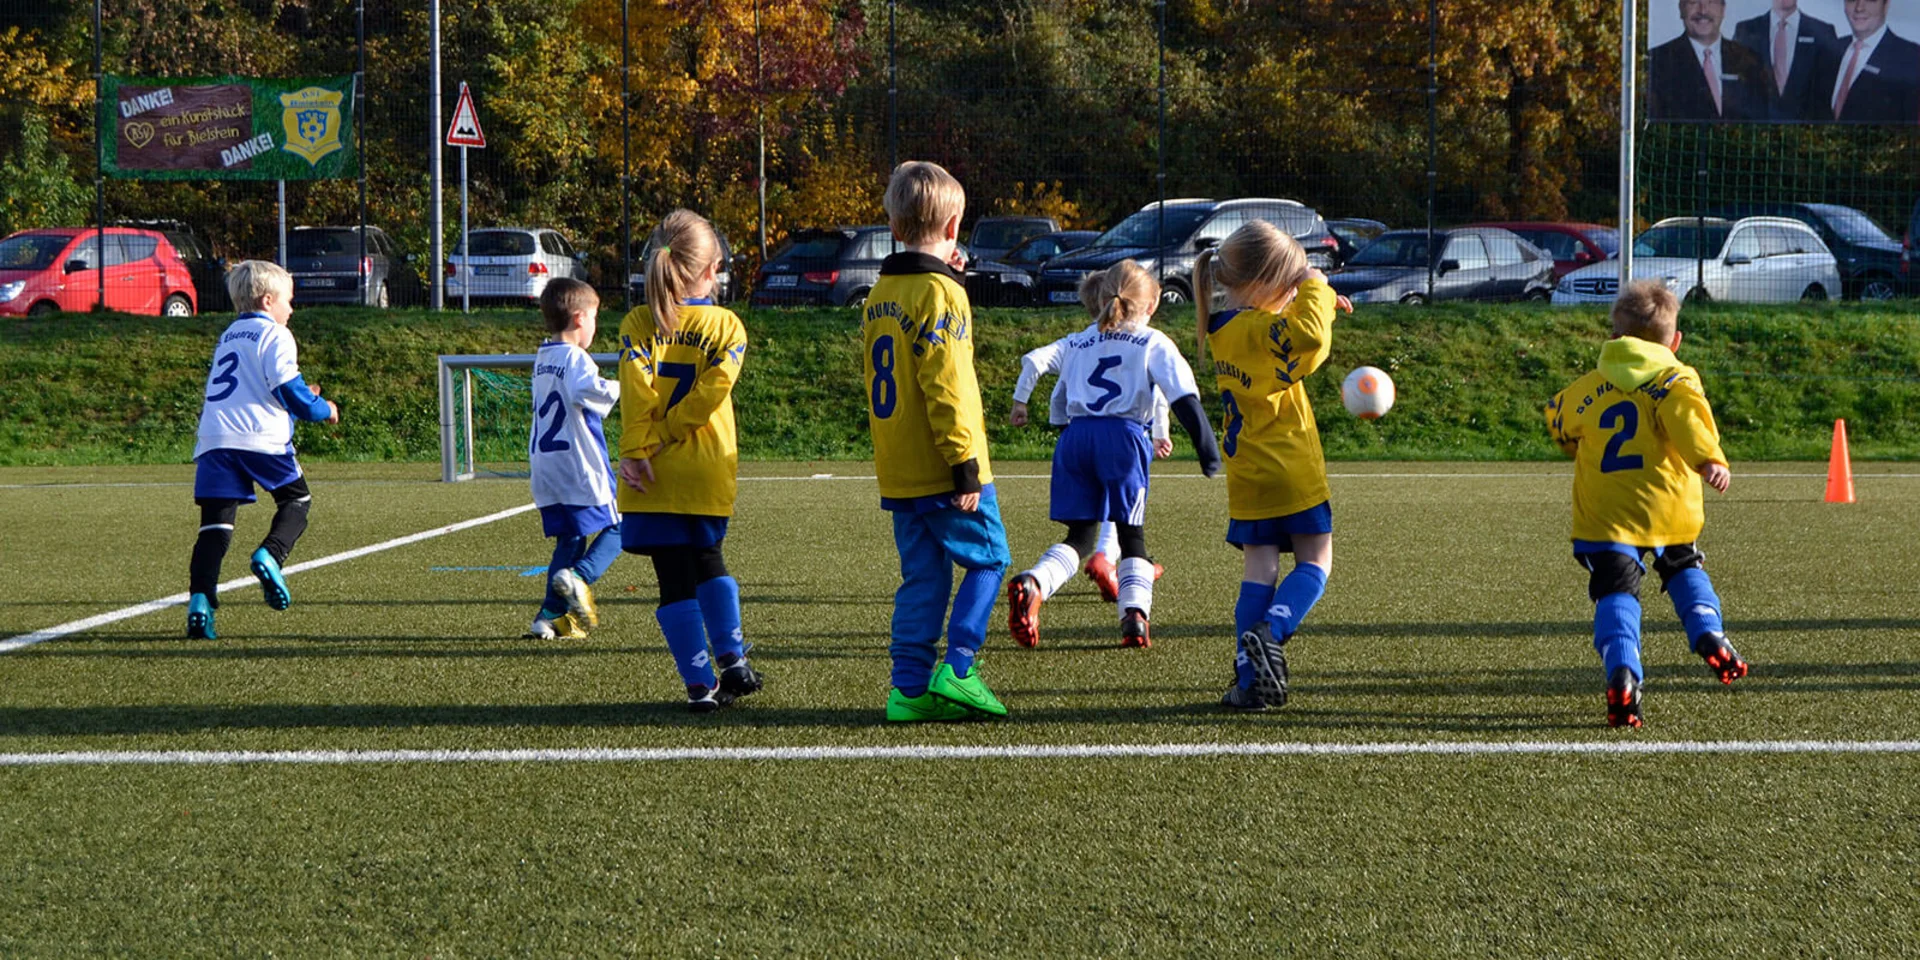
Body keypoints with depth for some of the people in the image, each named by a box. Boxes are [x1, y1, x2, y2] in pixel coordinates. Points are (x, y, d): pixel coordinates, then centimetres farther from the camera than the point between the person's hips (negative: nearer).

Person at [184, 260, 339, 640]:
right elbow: (289, 390, -6)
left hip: (213, 440, 5)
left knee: (215, 526, -1)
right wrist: (323, 409, 14)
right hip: (260, 438, -5)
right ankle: (270, 555, -11)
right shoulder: (275, 336, 3)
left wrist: (301, 399, 36)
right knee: (297, 500, 15)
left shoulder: (227, 337, 27)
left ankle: (200, 601, -16)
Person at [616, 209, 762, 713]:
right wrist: (668, 435, -8)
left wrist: (638, 452, -16)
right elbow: (711, 391, -13)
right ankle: (732, 660, 21)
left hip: (656, 478, -2)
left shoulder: (638, 324, -1)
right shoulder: (726, 326, 0)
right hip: (709, 473, 2)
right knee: (708, 562, 24)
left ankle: (701, 683, -3)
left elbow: (636, 394, -14)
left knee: (676, 579, 1)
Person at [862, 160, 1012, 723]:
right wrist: (965, 465, -17)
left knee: (922, 578, 10)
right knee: (987, 560, 6)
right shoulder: (939, 292, -14)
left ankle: (910, 686, 6)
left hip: (898, 475, 7)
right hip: (941, 471, -7)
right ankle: (957, 668, -4)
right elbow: (945, 386, -19)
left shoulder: (880, 295, 11)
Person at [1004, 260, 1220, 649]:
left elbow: (1064, 396, 24)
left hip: (1075, 435, 3)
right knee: (1131, 535, 5)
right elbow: (1184, 398, -3)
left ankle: (1033, 584, -21)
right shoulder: (1153, 344, 8)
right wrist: (1207, 450, -4)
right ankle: (1135, 615, -14)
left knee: (1079, 534, 7)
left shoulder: (1076, 343, 22)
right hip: (1124, 435, -3)